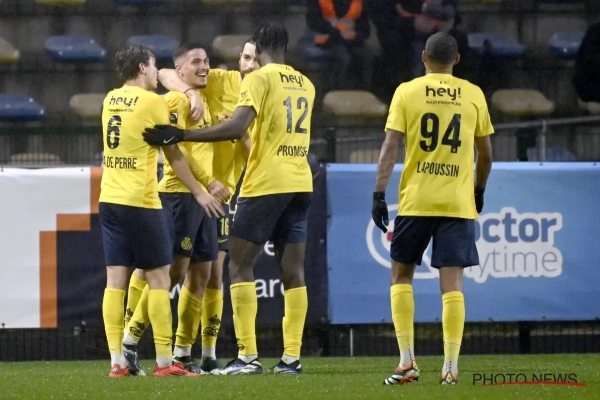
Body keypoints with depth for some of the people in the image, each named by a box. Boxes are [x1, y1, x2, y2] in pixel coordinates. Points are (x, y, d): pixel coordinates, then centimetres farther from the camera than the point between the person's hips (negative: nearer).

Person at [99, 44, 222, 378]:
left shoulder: (111, 100, 11)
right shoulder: (153, 102, -8)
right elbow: (173, 154, -3)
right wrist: (199, 192, 6)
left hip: (110, 199, 6)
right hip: (140, 201, -6)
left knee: (116, 280, 3)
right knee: (159, 278, -1)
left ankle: (117, 361, 0)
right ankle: (164, 361, -4)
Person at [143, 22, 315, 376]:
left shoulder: (259, 79, -8)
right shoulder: (305, 85, 13)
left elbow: (238, 127, -20)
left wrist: (180, 135, -22)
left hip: (265, 184, -6)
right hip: (300, 184, 6)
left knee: (240, 266, 0)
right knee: (293, 271, 6)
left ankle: (248, 356, -8)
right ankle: (292, 357, 2)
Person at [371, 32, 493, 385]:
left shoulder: (407, 92, 1)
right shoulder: (473, 95, 5)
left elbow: (391, 145, -6)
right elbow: (486, 153, 11)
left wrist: (379, 193, -6)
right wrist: (479, 190, 26)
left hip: (416, 200, -1)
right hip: (459, 201, 1)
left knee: (402, 274, 13)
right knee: (452, 281, 1)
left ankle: (407, 361, 4)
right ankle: (451, 367, -5)